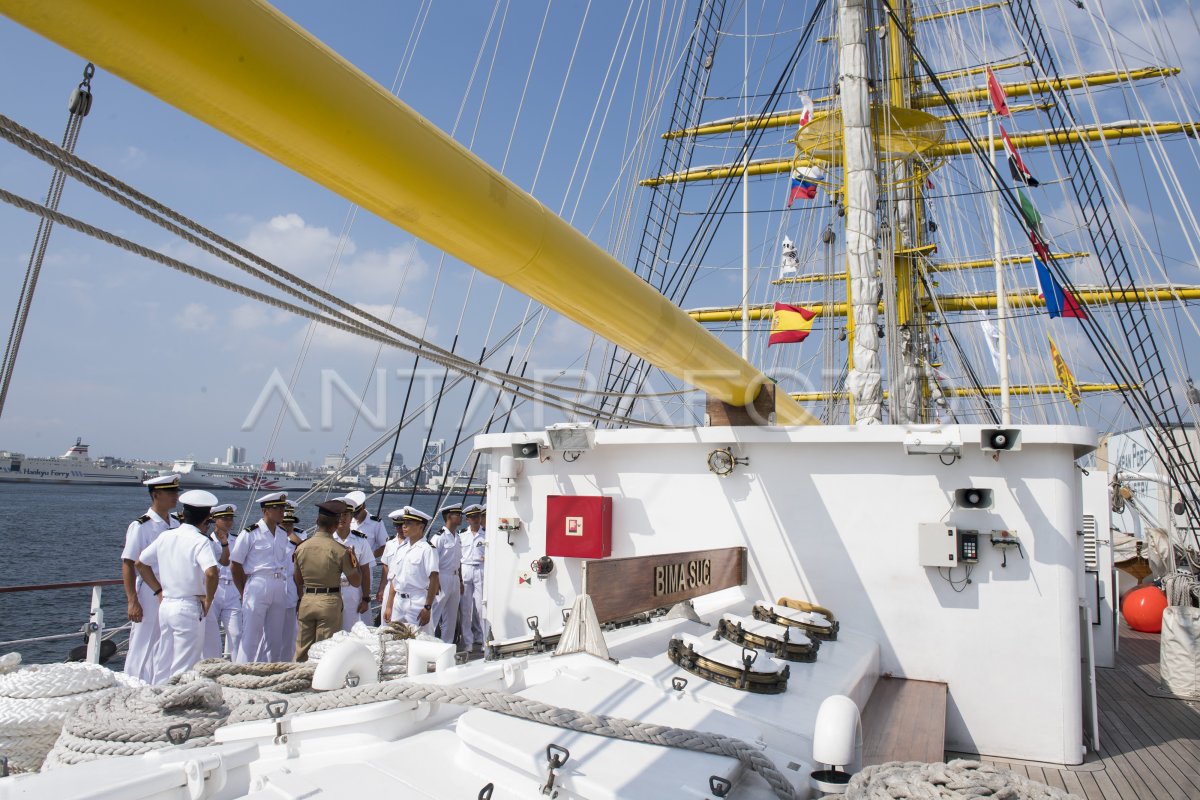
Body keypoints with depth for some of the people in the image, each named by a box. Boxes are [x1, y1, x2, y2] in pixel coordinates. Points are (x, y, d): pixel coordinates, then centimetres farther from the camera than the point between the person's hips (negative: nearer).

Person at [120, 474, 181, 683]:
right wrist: (132, 601, -15)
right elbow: (128, 564, -11)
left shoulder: (176, 525, 9)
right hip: (149, 594, -6)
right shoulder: (140, 526, -10)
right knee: (143, 648, 2)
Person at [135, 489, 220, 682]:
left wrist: (159, 591, 16)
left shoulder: (165, 536, 6)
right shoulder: (201, 541, -15)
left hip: (166, 606, 7)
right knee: (184, 668, 1)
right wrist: (208, 600, -14)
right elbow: (211, 572, -30)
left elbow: (140, 564, 16)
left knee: (163, 663, 17)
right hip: (189, 608, -7)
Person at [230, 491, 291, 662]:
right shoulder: (250, 533, -6)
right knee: (251, 635, -4)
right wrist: (245, 592, 0)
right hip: (257, 586, -6)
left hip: (280, 589, 6)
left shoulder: (283, 535, 12)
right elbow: (234, 565, -3)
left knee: (275, 638, 10)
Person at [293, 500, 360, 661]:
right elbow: (355, 581, -4)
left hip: (306, 600, 4)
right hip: (330, 601, -4)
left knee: (302, 650, 13)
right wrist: (353, 557, 8)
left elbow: (298, 580, 13)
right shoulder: (340, 550, -12)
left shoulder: (302, 547, 1)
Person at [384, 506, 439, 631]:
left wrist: (427, 608, -14)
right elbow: (395, 578, 15)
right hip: (398, 601, 6)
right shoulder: (401, 548, 11)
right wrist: (389, 606, 13)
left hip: (418, 602, -6)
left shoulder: (427, 549, -9)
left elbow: (434, 580, -11)